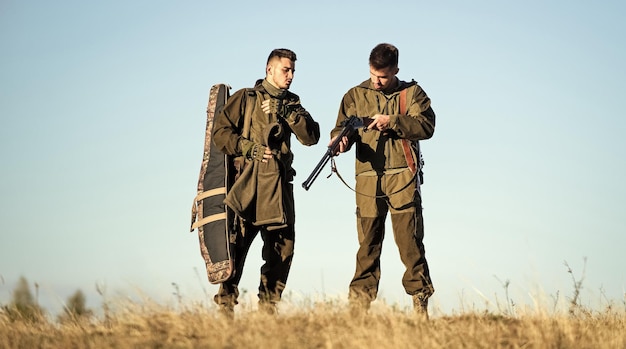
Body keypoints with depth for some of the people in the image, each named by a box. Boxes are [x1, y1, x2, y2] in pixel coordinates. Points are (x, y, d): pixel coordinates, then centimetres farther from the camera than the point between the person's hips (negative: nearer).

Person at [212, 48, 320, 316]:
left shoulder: (292, 103, 17)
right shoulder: (246, 98, 4)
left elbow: (311, 138, 4)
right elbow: (220, 132, -3)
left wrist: (290, 113, -8)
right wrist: (250, 148, -12)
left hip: (278, 185, 5)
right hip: (247, 182, -5)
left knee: (283, 248, 3)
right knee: (236, 246, -9)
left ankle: (268, 308, 12)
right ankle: (225, 306, -5)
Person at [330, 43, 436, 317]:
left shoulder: (412, 93, 9)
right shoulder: (355, 96, 14)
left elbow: (427, 126, -4)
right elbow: (341, 128, 7)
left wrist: (392, 121, -15)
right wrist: (340, 140, -16)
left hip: (403, 178, -2)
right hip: (368, 179, 2)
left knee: (410, 243, -4)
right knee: (368, 246, 4)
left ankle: (421, 302, 1)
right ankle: (359, 305, 6)